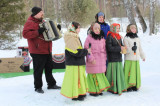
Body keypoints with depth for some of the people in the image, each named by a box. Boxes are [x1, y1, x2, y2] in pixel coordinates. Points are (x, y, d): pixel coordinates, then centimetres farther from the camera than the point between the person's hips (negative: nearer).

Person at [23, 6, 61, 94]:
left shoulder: (42, 21, 16)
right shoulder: (30, 23, -11)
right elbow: (25, 34, -24)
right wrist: (38, 32, -29)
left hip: (47, 51, 8)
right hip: (38, 52, -8)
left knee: (49, 68, 16)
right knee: (38, 70, 0)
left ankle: (51, 84, 28)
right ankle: (38, 87, 13)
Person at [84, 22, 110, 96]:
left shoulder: (102, 38, 11)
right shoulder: (89, 38, -6)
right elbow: (86, 49, -9)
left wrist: (104, 58, 9)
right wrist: (91, 59, -14)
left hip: (101, 61, 5)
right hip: (93, 62, -5)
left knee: (101, 75, 9)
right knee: (93, 76, -3)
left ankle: (99, 90, 21)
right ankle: (93, 91, 8)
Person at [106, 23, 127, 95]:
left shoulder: (119, 37, 14)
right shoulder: (110, 37, -11)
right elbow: (109, 48, -18)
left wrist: (123, 47, -2)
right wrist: (119, 48, -20)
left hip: (119, 58, 8)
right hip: (113, 59, -8)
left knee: (119, 73, 11)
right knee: (114, 74, -5)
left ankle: (120, 87, 19)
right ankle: (113, 89, 3)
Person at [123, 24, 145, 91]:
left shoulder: (137, 38, 16)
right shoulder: (126, 38, -2)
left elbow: (140, 48, 22)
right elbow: (127, 49, -9)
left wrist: (143, 56, 24)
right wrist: (132, 49, -27)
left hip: (136, 59, 5)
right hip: (129, 59, -5)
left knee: (136, 72, 4)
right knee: (129, 73, -6)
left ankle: (134, 85, 14)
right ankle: (128, 86, 2)